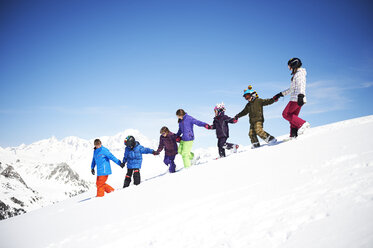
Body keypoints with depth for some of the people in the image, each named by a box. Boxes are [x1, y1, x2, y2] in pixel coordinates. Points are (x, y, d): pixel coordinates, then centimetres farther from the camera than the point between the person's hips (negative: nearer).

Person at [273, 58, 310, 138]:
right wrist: (281, 94, 33)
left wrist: (300, 95, -33)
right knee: (293, 117, 5)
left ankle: (302, 124, -19)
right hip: (296, 99, 10)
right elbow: (292, 89, 32)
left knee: (286, 114, -12)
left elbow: (301, 86, -20)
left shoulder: (299, 73, -4)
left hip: (296, 99, -10)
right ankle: (293, 136, 0)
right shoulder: (296, 75, 26)